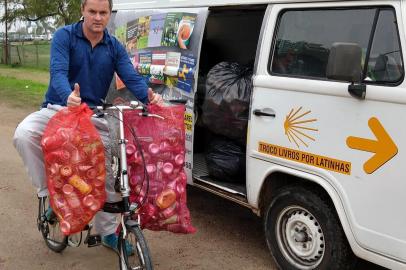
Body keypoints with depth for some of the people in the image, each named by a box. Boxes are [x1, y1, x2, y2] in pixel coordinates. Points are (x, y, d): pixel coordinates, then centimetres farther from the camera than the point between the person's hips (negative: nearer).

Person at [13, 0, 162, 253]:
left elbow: (132, 77, -10)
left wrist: (149, 96, -33)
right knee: (24, 134, -31)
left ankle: (108, 231, 22)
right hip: (59, 108, -2)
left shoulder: (115, 47, 2)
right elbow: (58, 72, -23)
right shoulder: (65, 36, -8)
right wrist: (69, 96, -46)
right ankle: (47, 190, -11)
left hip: (94, 116, 3)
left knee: (106, 174, 2)